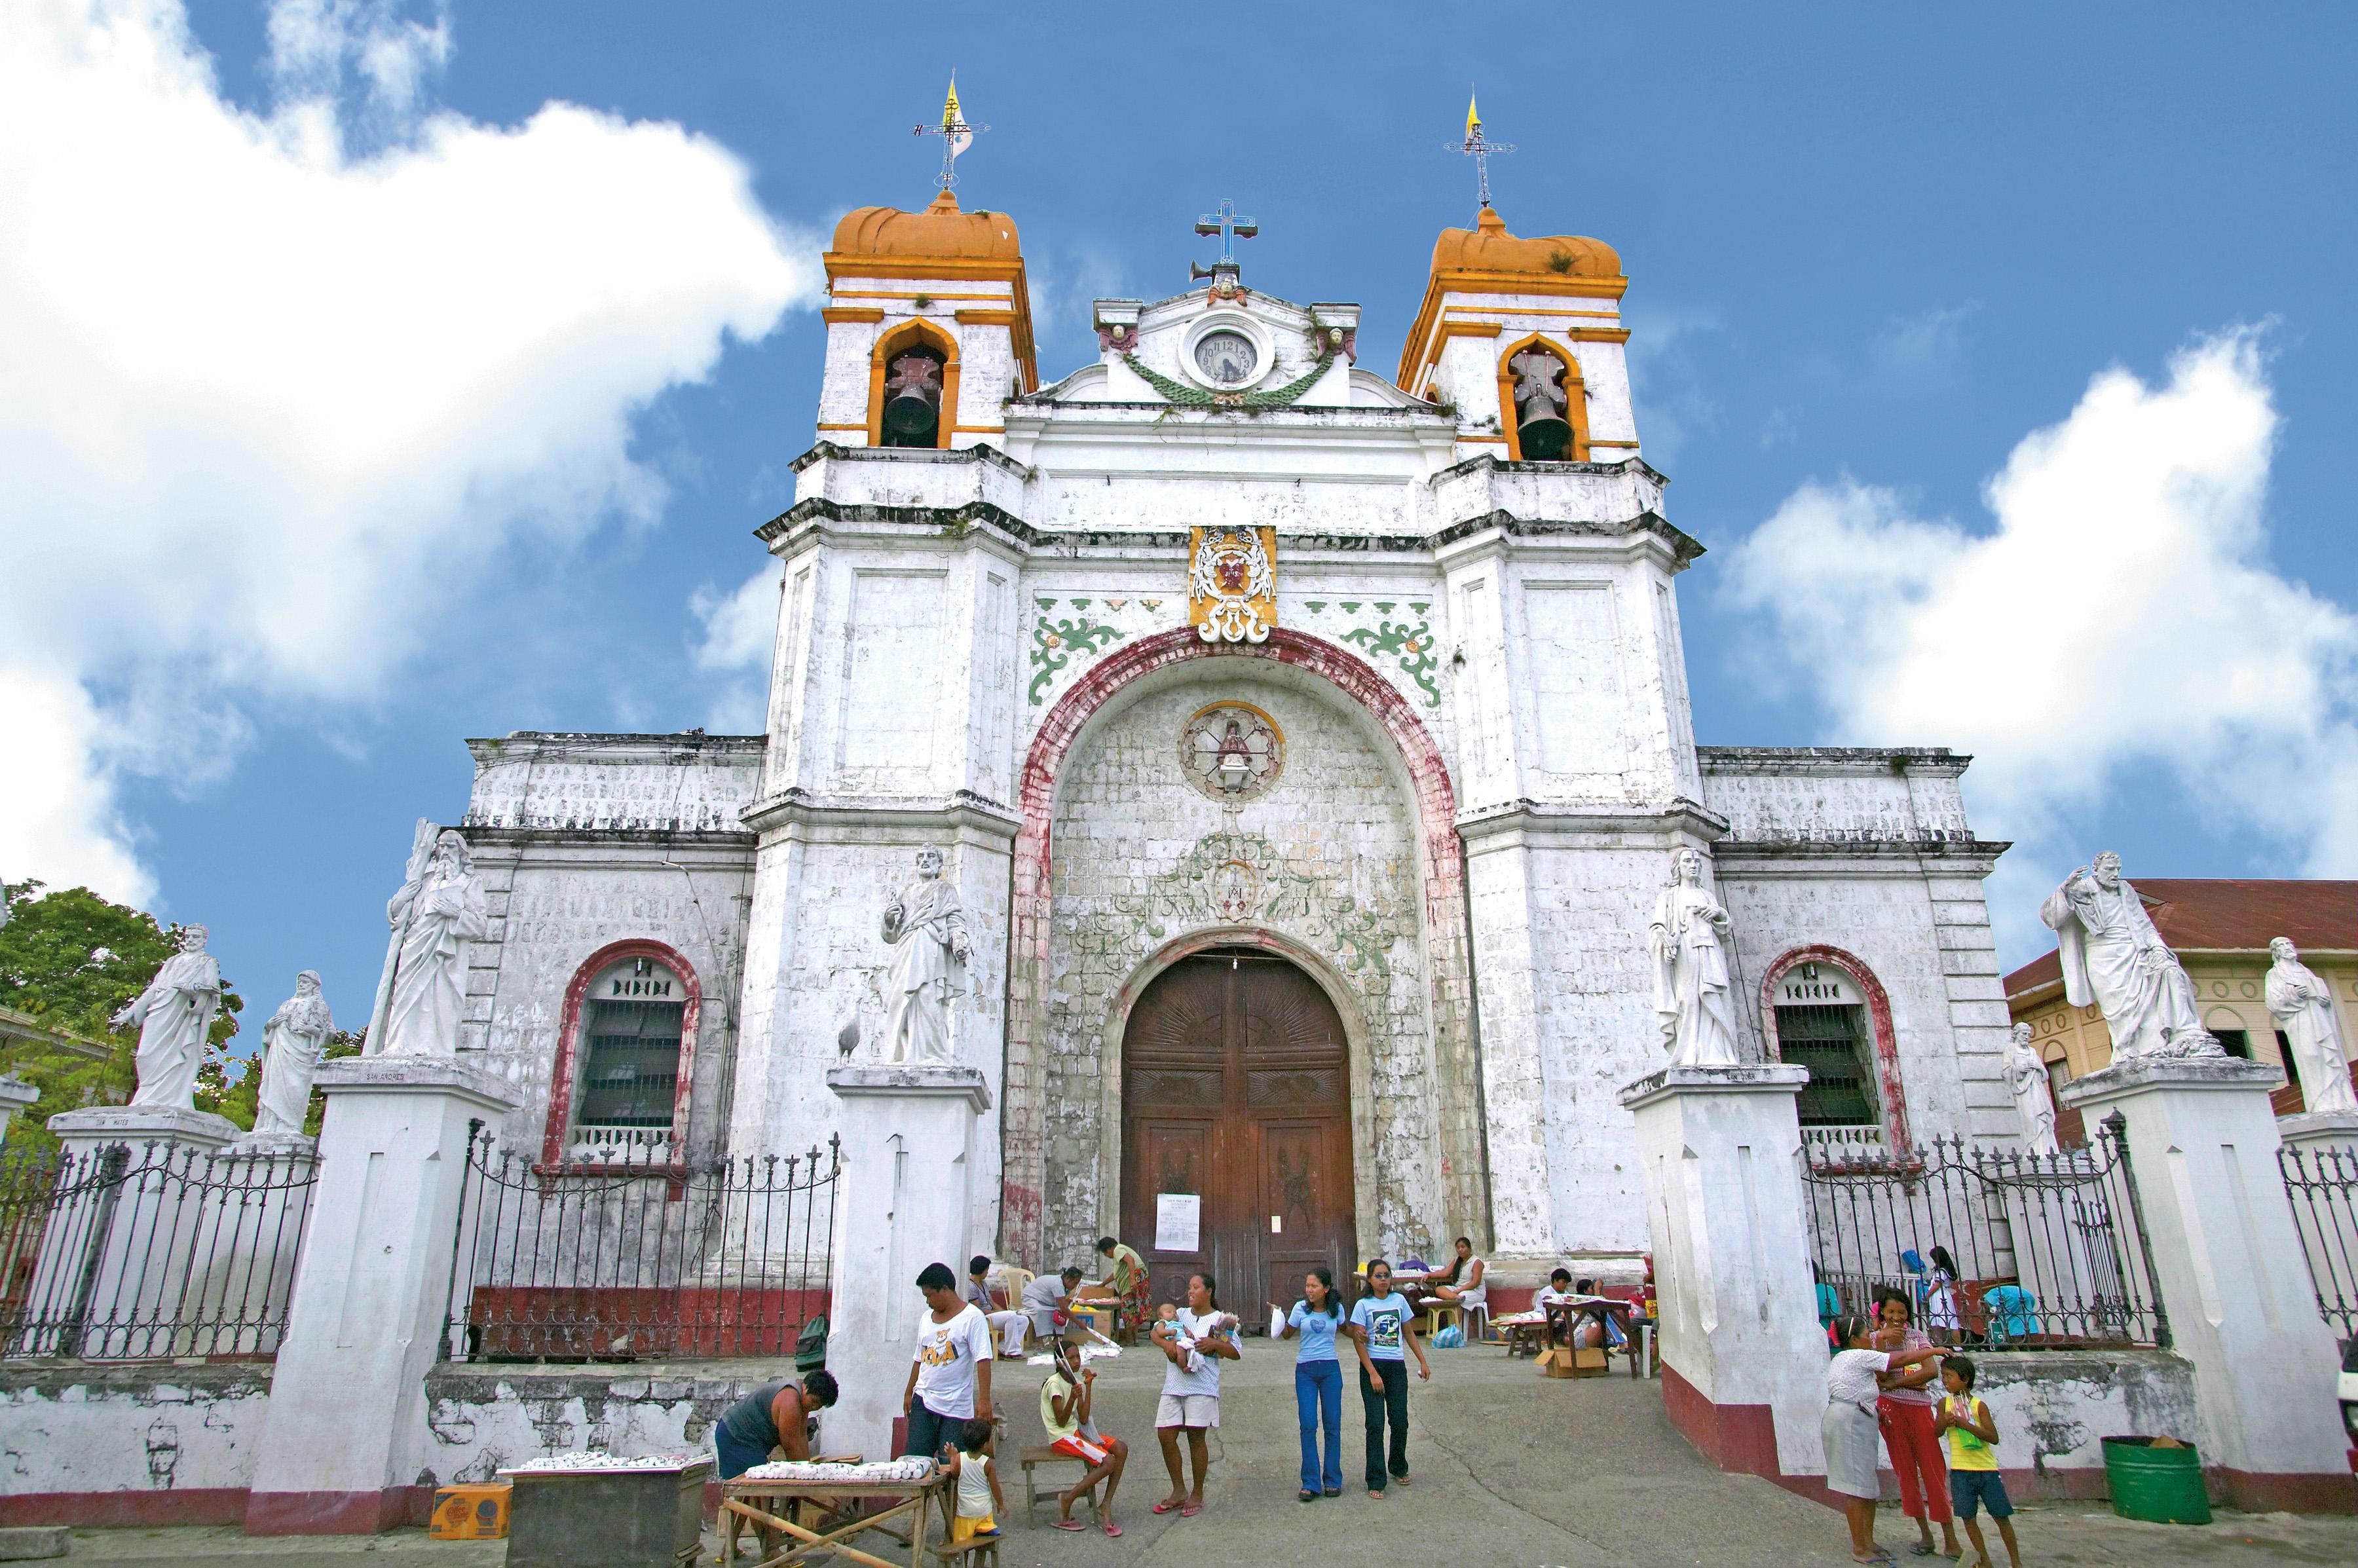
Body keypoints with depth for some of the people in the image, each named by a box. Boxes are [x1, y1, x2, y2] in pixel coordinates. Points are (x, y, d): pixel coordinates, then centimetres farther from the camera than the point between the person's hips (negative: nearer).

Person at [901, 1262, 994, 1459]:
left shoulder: (972, 1317, -9)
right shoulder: (926, 1318, 13)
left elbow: (983, 1360, -16)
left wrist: (984, 1399, -22)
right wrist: (909, 1393, 22)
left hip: (956, 1408, -6)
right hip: (923, 1401, 6)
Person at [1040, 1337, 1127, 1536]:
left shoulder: (1077, 1382, 10)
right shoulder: (1055, 1383, -13)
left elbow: (1083, 1419, 1)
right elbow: (1061, 1422, -15)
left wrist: (1088, 1387, -2)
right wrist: (1073, 1398, -29)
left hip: (1077, 1431, 8)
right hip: (1062, 1438, -8)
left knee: (1121, 1448, -8)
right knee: (1108, 1462, -21)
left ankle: (1106, 1505, -7)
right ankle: (1068, 1499, -9)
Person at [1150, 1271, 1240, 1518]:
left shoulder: (1220, 1320, 3)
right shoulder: (1180, 1314, 15)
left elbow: (1236, 1354, -1)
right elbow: (1155, 1331, 9)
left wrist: (1214, 1344, -18)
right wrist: (1166, 1343, -11)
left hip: (1201, 1387, -5)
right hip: (1173, 1385, 5)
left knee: (1196, 1438, -1)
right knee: (1166, 1435, 1)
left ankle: (1197, 1495, 14)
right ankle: (1179, 1491, 17)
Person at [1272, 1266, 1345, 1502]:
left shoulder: (1336, 1309, -1)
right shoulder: (1301, 1308, -3)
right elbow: (1288, 1334, 8)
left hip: (1330, 1369, 1)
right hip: (1305, 1370, 0)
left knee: (1333, 1426, 4)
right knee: (1308, 1426, -5)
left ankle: (1332, 1481, 15)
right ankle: (1311, 1484, 1)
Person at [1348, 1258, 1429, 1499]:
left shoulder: (1399, 1300, 7)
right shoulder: (1363, 1305, -4)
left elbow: (1409, 1333, 16)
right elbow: (1359, 1342, -8)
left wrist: (1423, 1362, 12)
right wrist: (1373, 1374, -15)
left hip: (1397, 1366, 3)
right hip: (1372, 1365, -3)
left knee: (1400, 1422, 5)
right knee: (1376, 1425, -3)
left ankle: (1399, 1468, 30)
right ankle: (1375, 1482, 3)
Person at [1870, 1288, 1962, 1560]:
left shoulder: (1918, 1336, 7)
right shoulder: (1876, 1339, 5)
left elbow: (1932, 1371, -7)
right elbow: (1880, 1376, -9)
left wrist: (1895, 1383, -10)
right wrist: (1883, 1341, -18)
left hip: (1920, 1408, 0)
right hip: (1891, 1409, 0)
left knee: (1934, 1469, -5)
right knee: (1906, 1471, 3)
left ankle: (1951, 1540, -3)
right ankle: (1926, 1535, 11)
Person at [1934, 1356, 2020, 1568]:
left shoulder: (1979, 1405, -4)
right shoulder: (1945, 1403, 4)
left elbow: (1994, 1437, -12)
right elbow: (1936, 1432, 6)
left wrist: (1965, 1424, -21)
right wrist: (1945, 1422, -15)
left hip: (1987, 1469, -2)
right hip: (1961, 1470, 2)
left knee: (2002, 1516, 3)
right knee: (1968, 1517, 1)